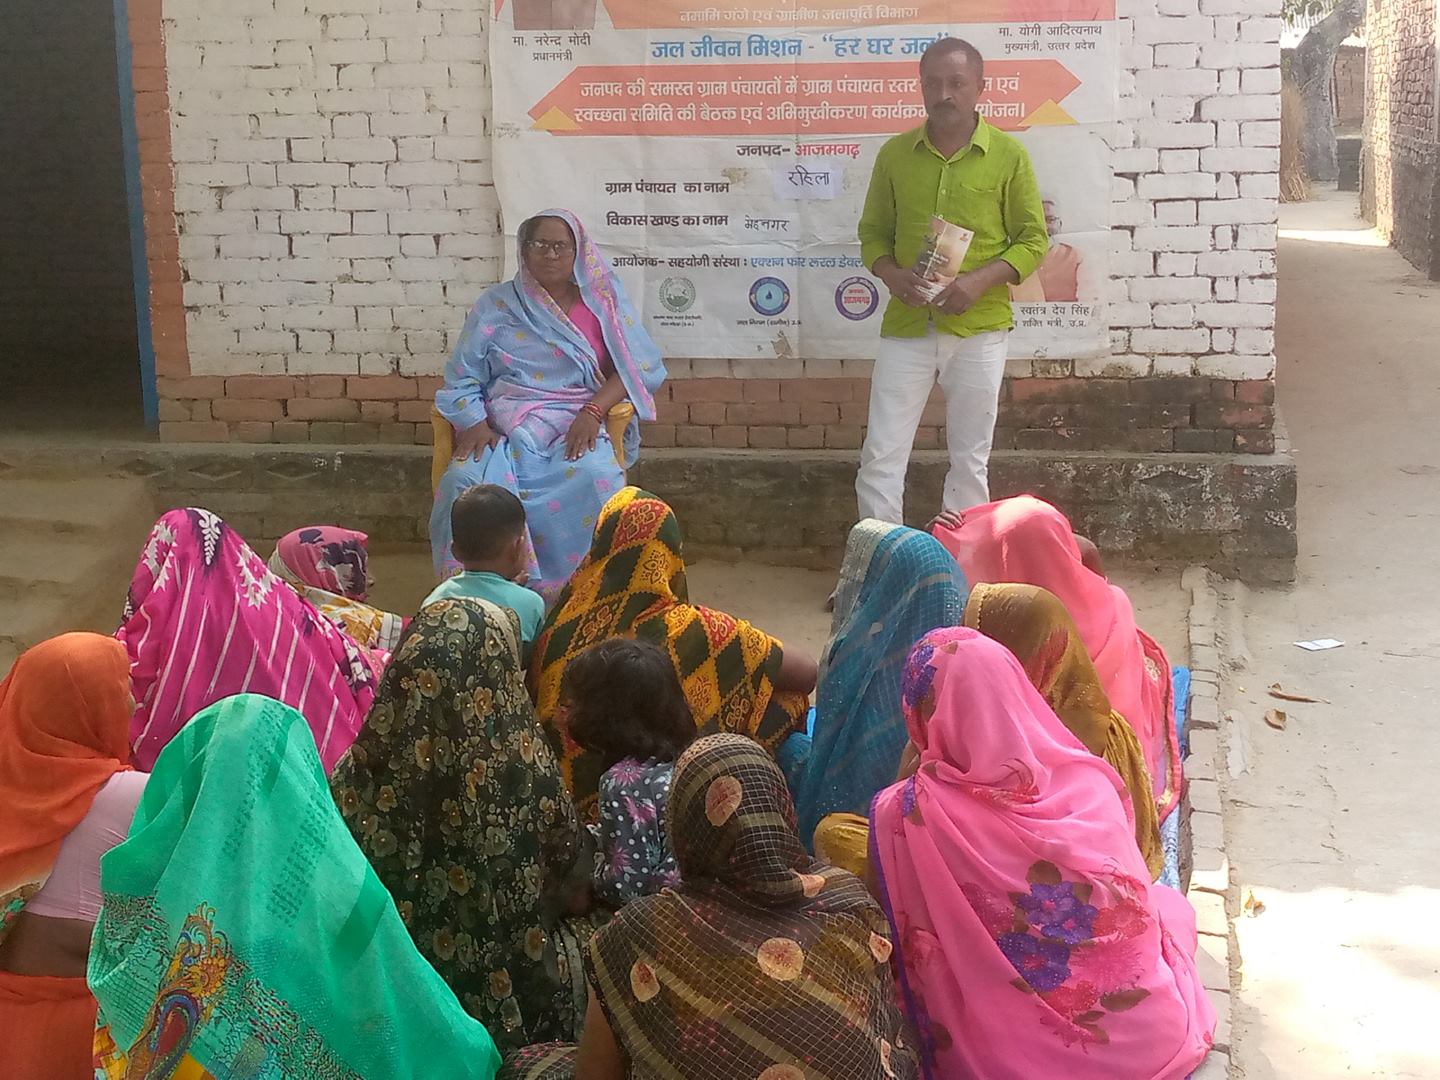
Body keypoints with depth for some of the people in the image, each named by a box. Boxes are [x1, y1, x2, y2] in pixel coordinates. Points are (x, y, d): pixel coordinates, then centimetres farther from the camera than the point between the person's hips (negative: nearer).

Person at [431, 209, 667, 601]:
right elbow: (462, 380, 10)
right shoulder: (496, 306, 14)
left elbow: (642, 368, 3)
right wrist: (474, 424, -11)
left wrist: (593, 412, -12)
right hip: (503, 428, 1)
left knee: (595, 479, -36)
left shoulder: (602, 300, 11)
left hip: (575, 426, -1)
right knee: (466, 481, -32)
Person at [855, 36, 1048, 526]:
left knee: (970, 459, 7)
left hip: (979, 329, -1)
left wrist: (980, 281, -16)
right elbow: (873, 232, 11)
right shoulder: (894, 154, 5)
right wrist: (891, 274, -11)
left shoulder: (1009, 156, -2)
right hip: (906, 327, 2)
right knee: (881, 456, -2)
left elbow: (1033, 240, 0)